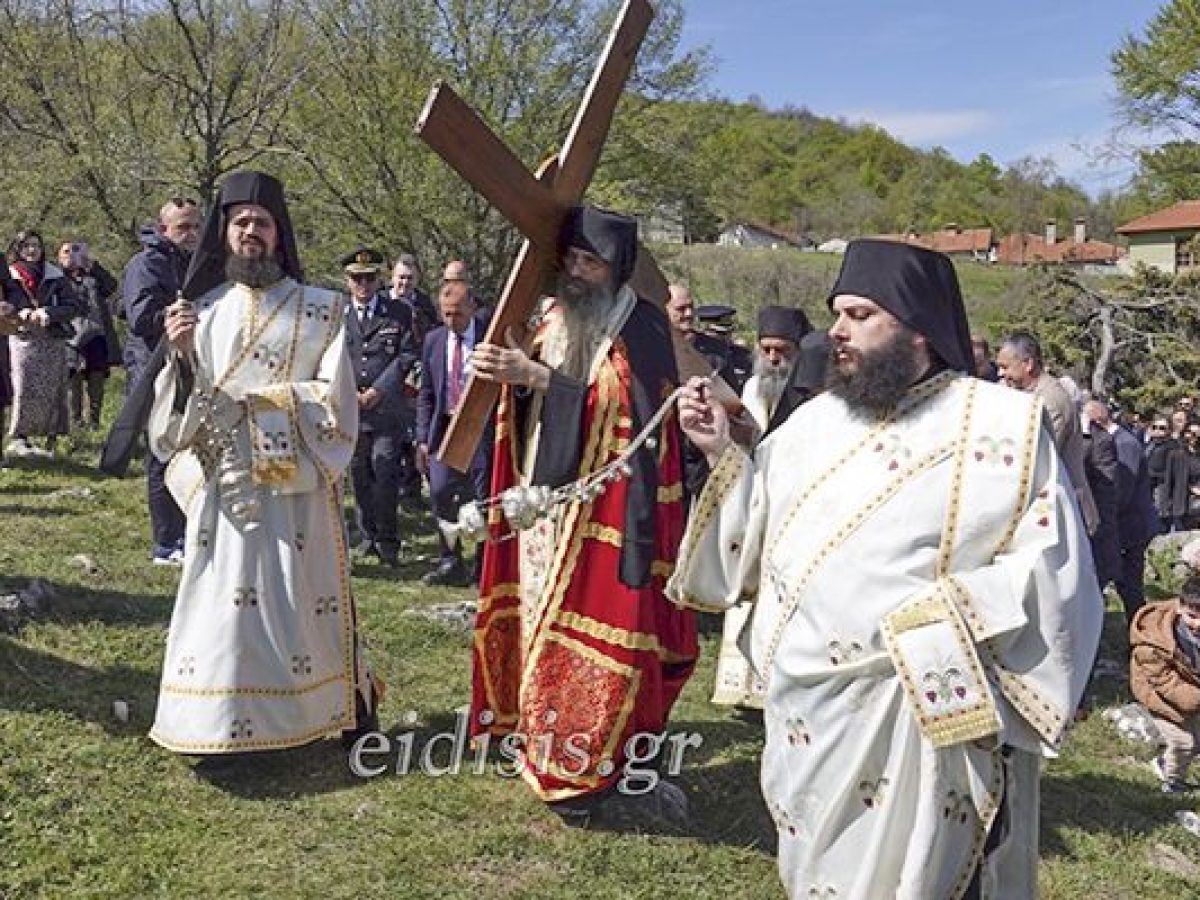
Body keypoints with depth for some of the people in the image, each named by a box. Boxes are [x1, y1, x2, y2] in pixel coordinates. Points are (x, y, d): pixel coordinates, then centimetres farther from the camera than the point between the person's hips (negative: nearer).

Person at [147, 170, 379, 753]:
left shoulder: (318, 311, 3)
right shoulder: (203, 310, 8)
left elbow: (333, 402, -5)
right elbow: (179, 411, 5)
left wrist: (249, 398, -9)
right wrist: (182, 355, -13)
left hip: (296, 485, -2)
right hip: (223, 483, 2)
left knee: (299, 595, 1)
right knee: (223, 598, 2)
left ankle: (345, 705, 17)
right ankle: (225, 722, 14)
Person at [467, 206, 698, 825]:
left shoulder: (640, 328, -8)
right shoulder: (555, 318, 11)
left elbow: (626, 411, -20)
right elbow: (530, 415, 14)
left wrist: (535, 376, -23)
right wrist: (512, 372, -7)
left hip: (606, 513, -6)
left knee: (590, 637, -2)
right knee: (541, 626, 11)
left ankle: (588, 769, 10)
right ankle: (545, 746, 26)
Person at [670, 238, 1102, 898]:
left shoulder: (1003, 426, -8)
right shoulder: (814, 420, 7)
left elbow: (1055, 571, -10)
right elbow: (759, 541, 11)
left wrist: (942, 619, -20)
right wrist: (722, 452, -1)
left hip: (914, 721, -5)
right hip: (803, 715, 5)